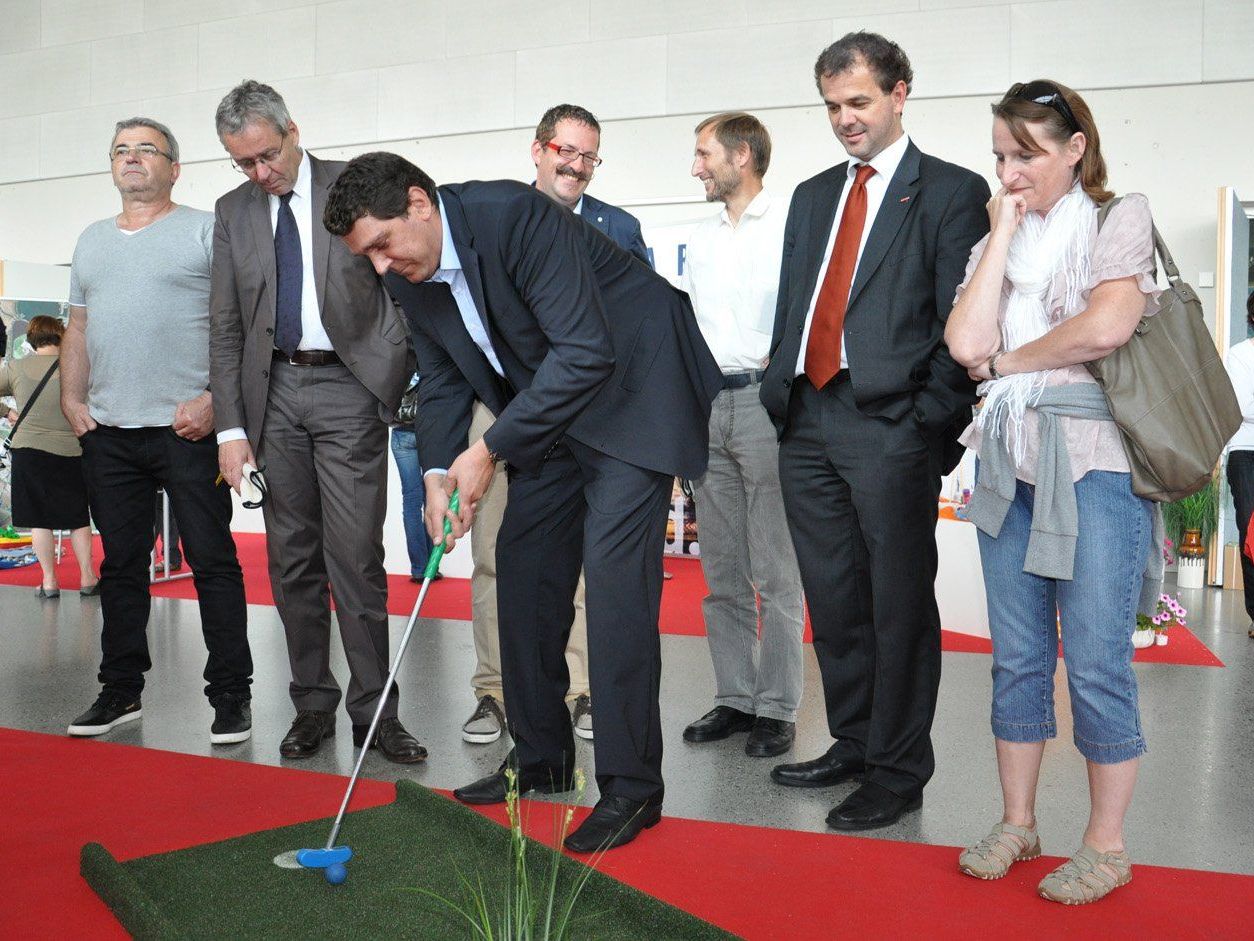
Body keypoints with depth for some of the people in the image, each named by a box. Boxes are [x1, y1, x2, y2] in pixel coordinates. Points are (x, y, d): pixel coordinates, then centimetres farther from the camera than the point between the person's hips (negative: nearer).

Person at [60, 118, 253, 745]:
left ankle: (231, 695, 5)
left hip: (188, 428, -6)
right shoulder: (91, 240, 20)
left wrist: (213, 400, -16)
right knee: (120, 564, 12)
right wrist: (71, 400, 9)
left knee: (213, 561, -3)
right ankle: (120, 691, 23)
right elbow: (77, 329, 22)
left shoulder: (206, 231, 1)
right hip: (107, 433, 6)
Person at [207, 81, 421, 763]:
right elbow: (226, 328, 9)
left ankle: (374, 712, 3)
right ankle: (312, 705, 18)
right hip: (273, 394, 4)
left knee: (356, 558, -6)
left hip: (347, 388, -4)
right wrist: (231, 427, 1)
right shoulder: (233, 213, 12)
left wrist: (394, 376, -8)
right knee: (292, 560, 7)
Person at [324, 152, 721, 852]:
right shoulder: (413, 275, -2)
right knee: (523, 571, 7)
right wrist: (440, 471, -9)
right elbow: (442, 379, 8)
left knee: (614, 572, -15)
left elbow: (586, 353, -31)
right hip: (548, 411, 9)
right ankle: (541, 757, 21)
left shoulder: (517, 215, -27)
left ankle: (631, 784, -5)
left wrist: (490, 450, -28)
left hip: (630, 391, -8)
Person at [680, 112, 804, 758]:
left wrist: (781, 359, -18)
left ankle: (777, 709, 7)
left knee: (775, 572, -2)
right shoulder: (701, 238, 20)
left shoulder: (790, 222, -1)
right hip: (706, 405, 7)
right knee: (722, 571, 10)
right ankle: (734, 698, 20)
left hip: (766, 400, -7)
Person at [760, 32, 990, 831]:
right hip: (807, 424, 6)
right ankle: (853, 744, 30)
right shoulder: (812, 196, 20)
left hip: (890, 427, -6)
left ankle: (899, 772, 15)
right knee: (834, 602, 14)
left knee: (899, 606, 2)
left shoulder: (952, 192, 1)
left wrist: (932, 423, -13)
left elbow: (961, 323, -6)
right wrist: (780, 398, 8)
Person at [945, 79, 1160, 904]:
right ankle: (1018, 824, 23)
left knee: (1096, 662, -1)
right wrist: (1003, 232, 0)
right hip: (1012, 460, 5)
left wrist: (1009, 359, -4)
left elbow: (1107, 325, -18)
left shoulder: (1121, 220, 1)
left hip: (1095, 461, -5)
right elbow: (967, 343, -4)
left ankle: (1106, 845, 14)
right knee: (1018, 657, 10)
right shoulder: (999, 241, 14)